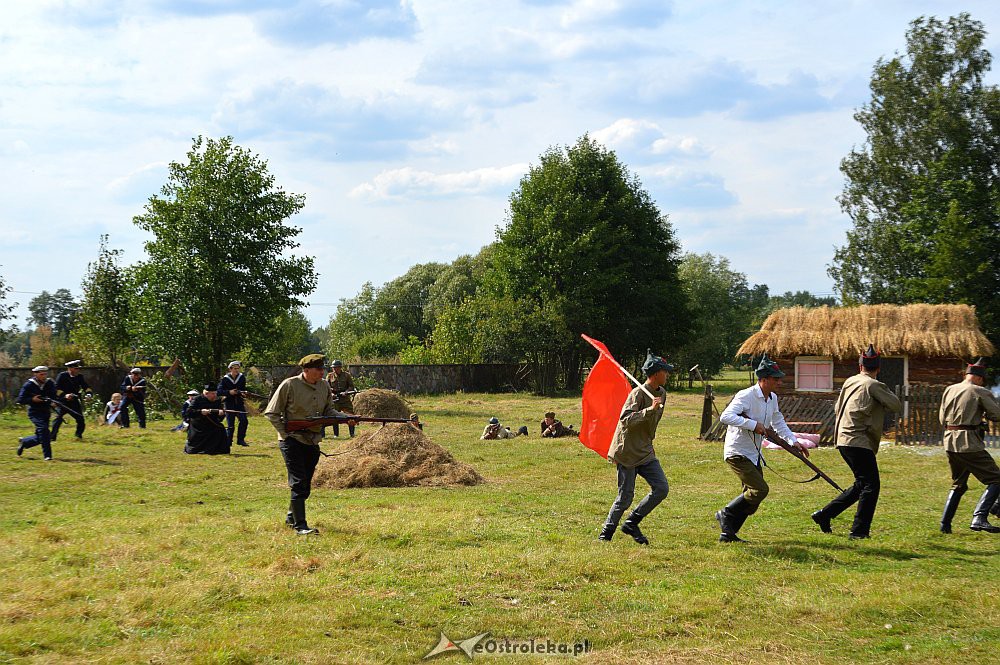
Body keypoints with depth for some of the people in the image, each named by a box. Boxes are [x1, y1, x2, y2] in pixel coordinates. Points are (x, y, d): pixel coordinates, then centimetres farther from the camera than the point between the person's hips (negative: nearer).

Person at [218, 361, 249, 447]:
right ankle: (228, 442, 10)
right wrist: (229, 392, -22)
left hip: (239, 403, 3)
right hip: (229, 403, -3)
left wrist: (243, 393, -10)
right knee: (230, 424, -2)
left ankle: (240, 439, 1)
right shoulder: (225, 379, -5)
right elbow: (219, 391, -9)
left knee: (243, 421, -10)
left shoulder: (242, 378, 5)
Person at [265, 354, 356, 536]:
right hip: (292, 441, -6)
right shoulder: (290, 385, -12)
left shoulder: (324, 387, 5)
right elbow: (271, 413, -6)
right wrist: (285, 434, -12)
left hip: (313, 443, 6)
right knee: (299, 483, -12)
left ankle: (291, 517, 32)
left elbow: (329, 411, 9)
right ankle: (300, 525, -10)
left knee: (305, 486, 14)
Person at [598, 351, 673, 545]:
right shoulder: (638, 394, -17)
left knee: (661, 488, -3)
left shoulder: (661, 393, 11)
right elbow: (626, 420, -29)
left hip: (646, 452, 8)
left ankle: (631, 524, 9)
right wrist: (650, 410, -37)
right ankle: (606, 534, 9)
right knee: (625, 496, -5)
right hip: (627, 451, -8)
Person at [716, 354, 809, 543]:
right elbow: (726, 416, -30)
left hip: (754, 455, 9)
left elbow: (778, 422, 24)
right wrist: (753, 424, -30)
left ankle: (728, 533, 16)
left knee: (752, 496, 9)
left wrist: (793, 441, 13)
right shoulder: (746, 396, -19)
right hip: (737, 453, -9)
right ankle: (726, 514, -1)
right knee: (760, 489, -17)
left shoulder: (772, 398, 9)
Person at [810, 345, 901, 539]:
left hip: (844, 440, 9)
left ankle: (824, 514, 18)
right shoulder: (873, 385, -10)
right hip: (858, 442, -9)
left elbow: (837, 408, 23)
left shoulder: (849, 382, 13)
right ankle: (859, 530, -7)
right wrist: (886, 393, 10)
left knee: (862, 484, 17)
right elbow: (896, 406, -6)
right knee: (871, 485, -4)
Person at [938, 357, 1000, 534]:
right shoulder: (980, 392, -7)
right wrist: (983, 414, 13)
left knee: (958, 484, 23)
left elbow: (942, 417, 17)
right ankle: (979, 518, -19)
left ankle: (945, 524, 18)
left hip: (950, 442, 7)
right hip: (969, 444, -7)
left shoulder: (949, 390, 12)